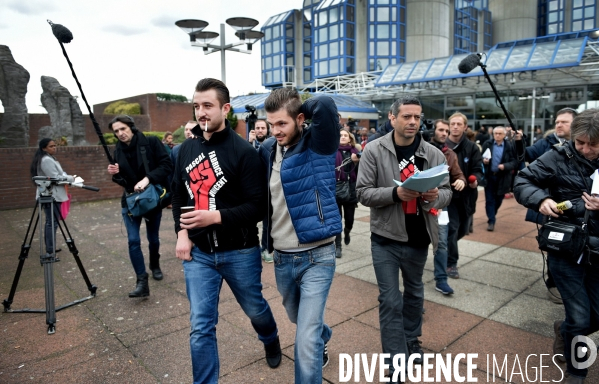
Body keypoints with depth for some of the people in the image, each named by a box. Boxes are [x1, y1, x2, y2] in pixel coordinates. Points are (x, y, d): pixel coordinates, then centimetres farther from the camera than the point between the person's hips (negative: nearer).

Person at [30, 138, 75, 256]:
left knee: (50, 222, 16)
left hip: (49, 195, 11)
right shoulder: (47, 160, -17)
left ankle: (50, 248, 25)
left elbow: (57, 175, 21)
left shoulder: (49, 158, 16)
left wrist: (68, 177, 5)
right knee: (52, 223, -8)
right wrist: (71, 179, -10)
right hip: (51, 196, -11)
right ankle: (50, 251, -4)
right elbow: (55, 178, -22)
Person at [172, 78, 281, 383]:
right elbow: (178, 194, 13)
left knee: (254, 308, 21)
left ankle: (271, 341, 54)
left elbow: (258, 205, -16)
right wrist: (182, 233, 0)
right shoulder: (187, 148, 4)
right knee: (200, 328, 3)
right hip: (199, 252, 3)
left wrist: (216, 217, -26)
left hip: (239, 252, -3)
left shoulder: (243, 151, -13)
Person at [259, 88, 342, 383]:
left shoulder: (317, 145, -13)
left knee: (306, 341, -8)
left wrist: (299, 108, -13)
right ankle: (323, 338, 60)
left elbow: (325, 105, -30)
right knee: (300, 319, 28)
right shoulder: (267, 150, 3)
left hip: (316, 256, -6)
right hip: (281, 257, 6)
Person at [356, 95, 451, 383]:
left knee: (414, 292, 23)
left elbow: (447, 192, 0)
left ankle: (412, 340, 47)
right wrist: (396, 192, -29)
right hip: (385, 238, -3)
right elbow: (363, 193, -13)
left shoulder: (433, 154, -3)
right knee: (390, 301, 2)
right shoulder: (374, 150, -10)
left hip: (418, 238, 3)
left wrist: (435, 196, -23)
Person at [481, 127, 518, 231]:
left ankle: (492, 214, 41)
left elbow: (515, 162, -7)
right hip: (489, 176, 0)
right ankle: (491, 221, 8)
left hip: (502, 178, 0)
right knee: (489, 199, 1)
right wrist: (483, 160, -15)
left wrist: (505, 166, -23)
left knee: (499, 199, 14)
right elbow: (480, 157, 6)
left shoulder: (509, 146, -6)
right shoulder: (487, 144, -2)